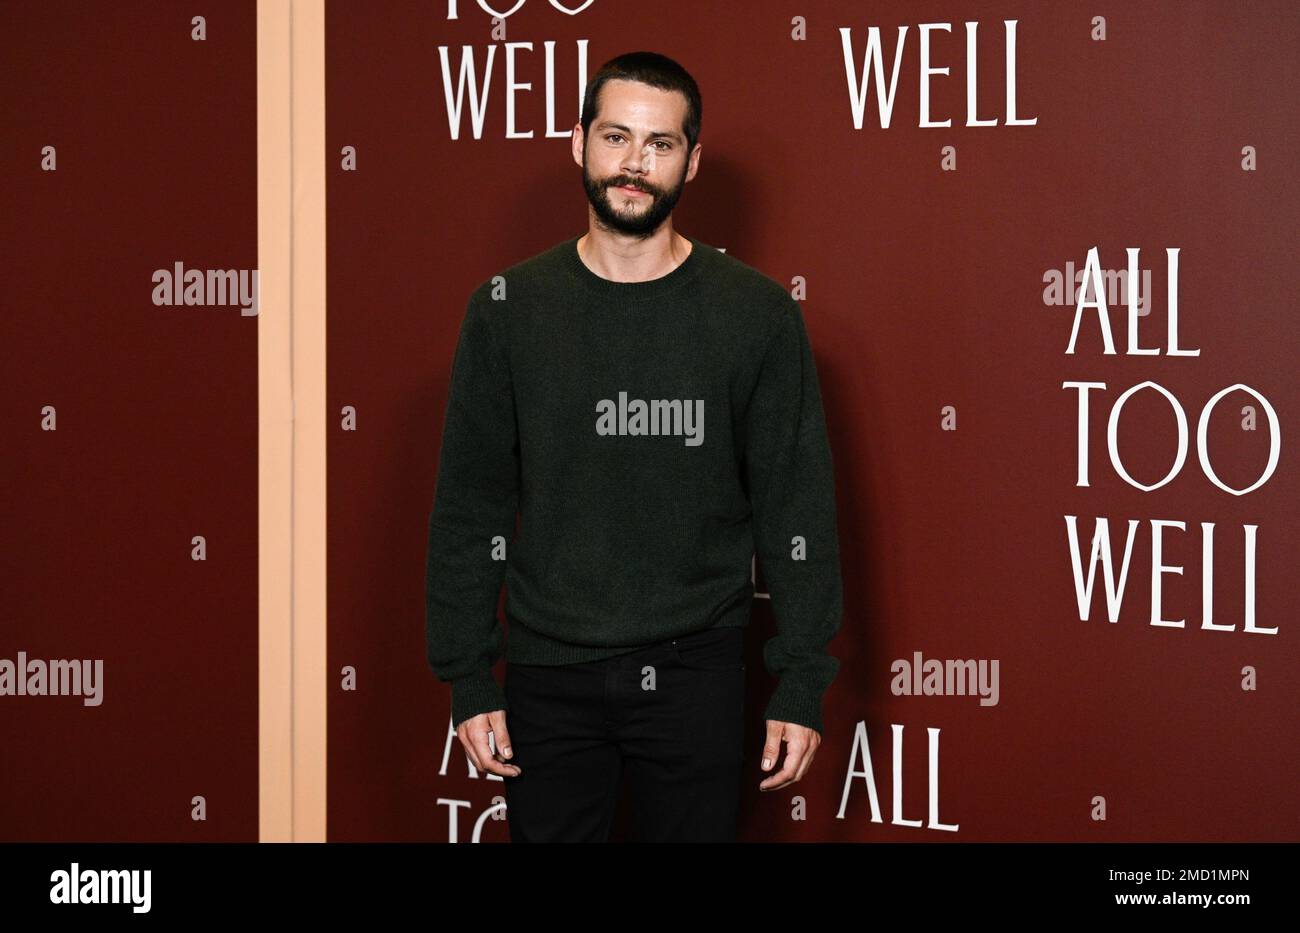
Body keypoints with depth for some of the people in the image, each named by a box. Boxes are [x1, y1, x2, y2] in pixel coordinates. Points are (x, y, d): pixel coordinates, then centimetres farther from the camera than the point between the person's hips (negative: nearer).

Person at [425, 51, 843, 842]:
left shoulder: (757, 313, -3)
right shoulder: (510, 308, -1)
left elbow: (797, 509, -1)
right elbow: (470, 508, 2)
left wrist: (803, 686, -4)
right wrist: (468, 680, -1)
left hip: (696, 677, 0)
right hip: (549, 678, 1)